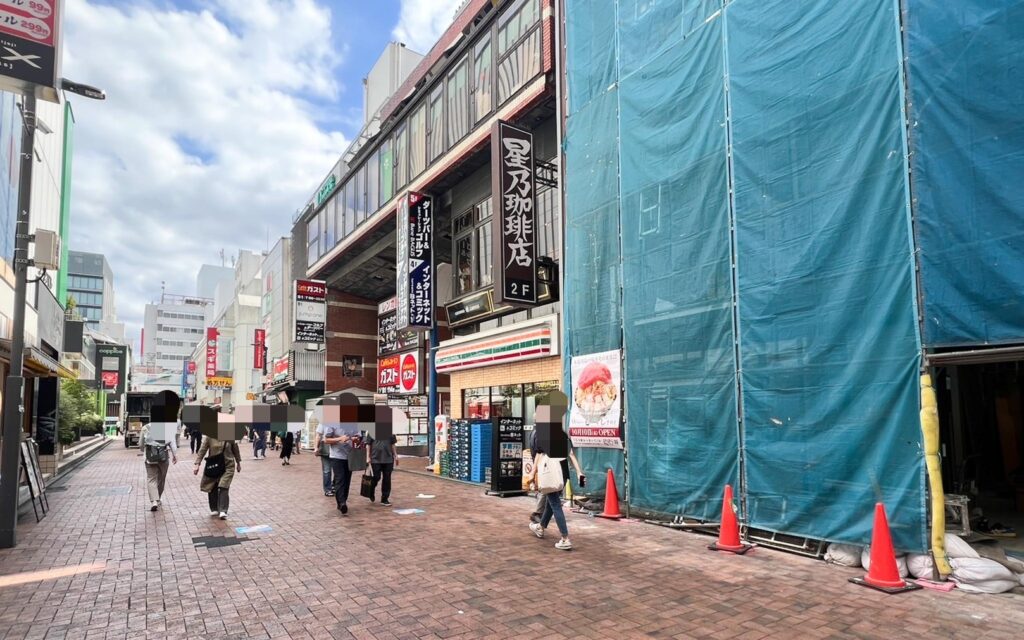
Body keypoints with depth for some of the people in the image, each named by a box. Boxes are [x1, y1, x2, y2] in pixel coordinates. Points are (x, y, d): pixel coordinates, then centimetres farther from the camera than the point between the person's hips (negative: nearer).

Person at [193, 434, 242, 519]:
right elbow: (202, 450, -4)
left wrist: (238, 463, 17)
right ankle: (214, 509, 26)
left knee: (223, 487, -12)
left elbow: (235, 449, 9)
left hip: (227, 466, -2)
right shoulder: (209, 437, -6)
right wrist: (197, 464, -10)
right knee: (212, 488, 8)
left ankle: (223, 511, -12)